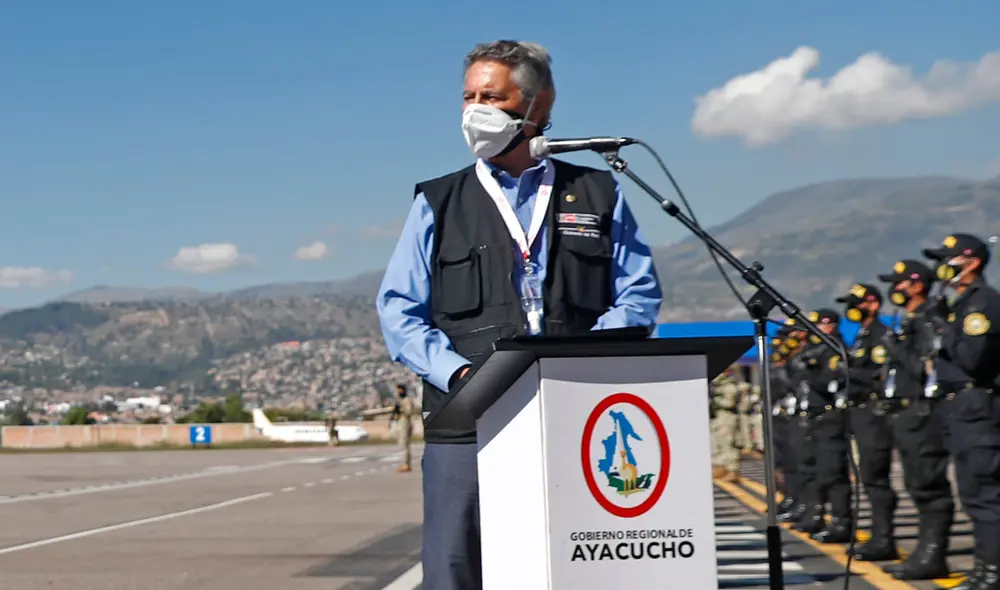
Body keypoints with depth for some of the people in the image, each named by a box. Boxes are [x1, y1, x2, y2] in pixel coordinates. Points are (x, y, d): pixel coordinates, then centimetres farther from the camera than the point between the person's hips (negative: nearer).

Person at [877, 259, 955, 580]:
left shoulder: (928, 321, -11)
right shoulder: (908, 324, 20)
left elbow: (926, 368, -21)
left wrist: (896, 349, -13)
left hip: (923, 415, -11)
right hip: (906, 415, 11)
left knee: (930, 487, -9)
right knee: (919, 487, 12)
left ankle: (932, 557, -9)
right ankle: (925, 552, 17)